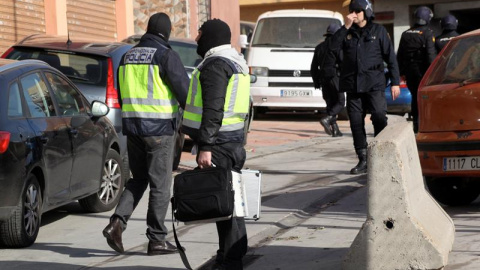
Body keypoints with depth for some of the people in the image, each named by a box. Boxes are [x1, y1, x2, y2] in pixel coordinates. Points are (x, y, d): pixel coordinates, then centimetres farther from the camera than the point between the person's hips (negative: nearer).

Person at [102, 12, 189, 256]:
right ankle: (157, 240, 6)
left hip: (132, 126, 6)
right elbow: (184, 90, -12)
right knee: (160, 185, 3)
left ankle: (117, 222, -3)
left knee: (139, 180, 17)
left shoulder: (128, 56, 12)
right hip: (160, 128, -6)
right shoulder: (166, 55, -9)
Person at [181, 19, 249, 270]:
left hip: (218, 144, -10)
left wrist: (205, 147, -22)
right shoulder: (236, 61, 20)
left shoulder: (215, 65, -13)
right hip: (234, 140, 10)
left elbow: (213, 110, -21)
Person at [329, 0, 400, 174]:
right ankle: (363, 160, 10)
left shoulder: (378, 31, 5)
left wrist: (395, 82, -1)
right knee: (356, 122, 3)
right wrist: (346, 27, -11)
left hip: (374, 83, -3)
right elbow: (334, 46, -4)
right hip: (353, 84, 3)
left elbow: (390, 57, 5)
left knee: (379, 117, -14)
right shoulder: (348, 32, 13)